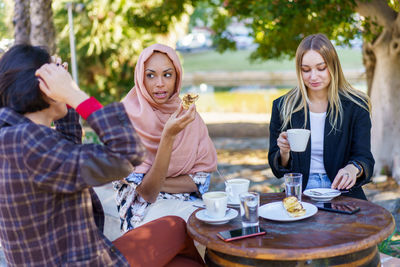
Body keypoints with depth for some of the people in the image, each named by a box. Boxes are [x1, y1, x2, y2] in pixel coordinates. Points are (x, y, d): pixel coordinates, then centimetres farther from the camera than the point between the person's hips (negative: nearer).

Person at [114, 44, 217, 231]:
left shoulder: (188, 117, 3)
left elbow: (203, 178, 0)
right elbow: (147, 192, -17)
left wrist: (159, 184, -13)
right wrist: (168, 136, -27)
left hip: (189, 203, 4)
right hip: (146, 212, -4)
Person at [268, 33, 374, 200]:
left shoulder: (355, 106, 3)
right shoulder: (283, 107, 5)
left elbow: (365, 159, 0)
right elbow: (277, 170, 8)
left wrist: (353, 169, -24)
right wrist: (284, 153, -15)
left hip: (342, 193, 1)